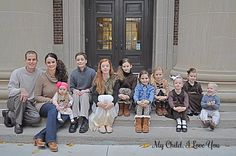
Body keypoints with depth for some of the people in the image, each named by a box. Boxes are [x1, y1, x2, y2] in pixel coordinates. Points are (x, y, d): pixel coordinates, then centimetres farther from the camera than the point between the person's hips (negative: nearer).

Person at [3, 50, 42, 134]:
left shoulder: (40, 73, 0)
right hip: (14, 101, -2)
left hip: (29, 103, 2)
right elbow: (10, 90, -14)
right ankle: (18, 123, -19)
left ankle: (10, 115, -5)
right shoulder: (17, 72, -6)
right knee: (20, 95, -37)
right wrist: (21, 90, -34)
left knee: (36, 118, -27)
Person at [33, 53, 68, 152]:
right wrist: (51, 100, -14)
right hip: (43, 105, -3)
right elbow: (37, 97, -1)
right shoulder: (42, 78, -4)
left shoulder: (62, 76, 6)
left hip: (59, 106, 3)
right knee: (53, 109, -38)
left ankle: (40, 136, -34)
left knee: (66, 114, -31)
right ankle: (50, 140, -42)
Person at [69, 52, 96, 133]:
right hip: (77, 92, 2)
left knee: (84, 95, -33)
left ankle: (85, 120, -39)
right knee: (75, 95, -30)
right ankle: (75, 120, -35)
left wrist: (86, 90, -18)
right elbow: (71, 87, 7)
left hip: (88, 94, -2)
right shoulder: (73, 73, 4)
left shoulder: (92, 72, -4)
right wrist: (75, 90, -15)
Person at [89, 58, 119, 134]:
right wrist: (98, 103, -31)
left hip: (111, 102, 0)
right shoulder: (97, 80, 2)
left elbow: (116, 94, -9)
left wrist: (112, 103, -32)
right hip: (99, 102, 0)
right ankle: (100, 125, -19)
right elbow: (94, 95, -8)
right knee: (102, 106, -34)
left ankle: (109, 124, -17)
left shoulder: (114, 79, 1)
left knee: (110, 105, -34)